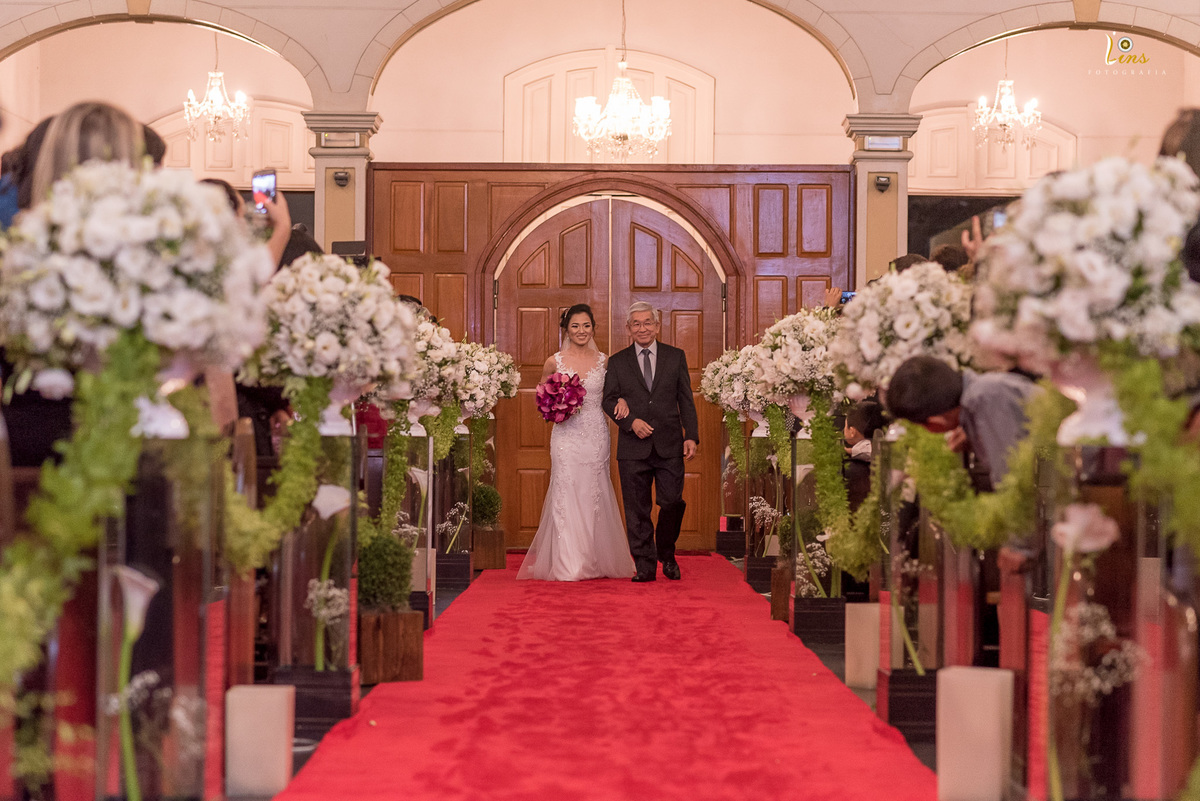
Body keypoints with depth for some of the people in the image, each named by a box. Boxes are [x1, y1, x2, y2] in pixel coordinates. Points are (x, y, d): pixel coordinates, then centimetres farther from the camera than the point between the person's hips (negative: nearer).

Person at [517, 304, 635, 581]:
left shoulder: (603, 361, 6)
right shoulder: (554, 362, 2)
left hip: (596, 436, 2)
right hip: (566, 435, -1)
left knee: (594, 495, 4)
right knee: (566, 495, -5)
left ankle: (595, 562, 13)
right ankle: (567, 565, 0)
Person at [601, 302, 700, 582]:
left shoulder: (676, 357, 10)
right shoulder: (618, 362, 9)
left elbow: (686, 400, 8)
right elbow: (609, 400, 7)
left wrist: (692, 435, -2)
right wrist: (631, 421, -10)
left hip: (670, 446, 0)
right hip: (633, 447, 0)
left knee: (672, 503, -4)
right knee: (637, 510, 1)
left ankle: (667, 554, 20)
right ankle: (645, 565, 9)